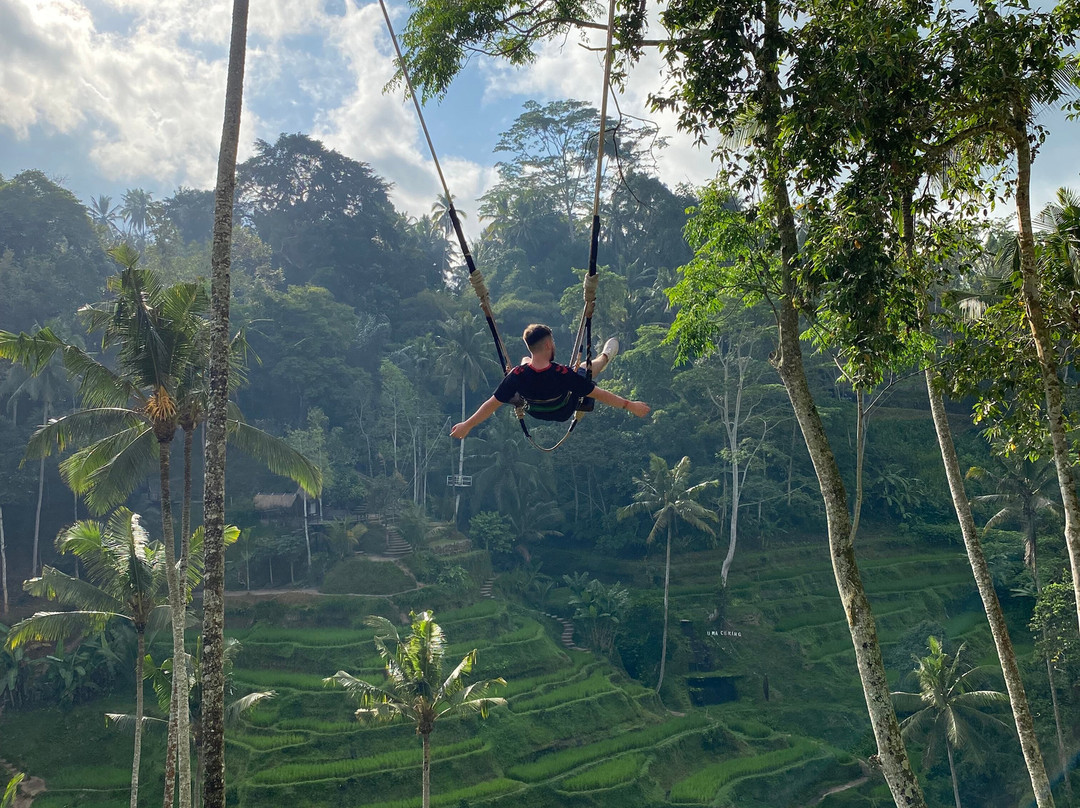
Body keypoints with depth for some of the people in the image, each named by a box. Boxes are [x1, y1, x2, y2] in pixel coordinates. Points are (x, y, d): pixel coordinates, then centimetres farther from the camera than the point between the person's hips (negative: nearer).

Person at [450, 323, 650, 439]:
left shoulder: (517, 375, -35)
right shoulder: (564, 374, -40)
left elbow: (492, 404, -25)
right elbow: (599, 394, -30)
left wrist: (467, 425, -12)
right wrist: (629, 405, -19)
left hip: (535, 412, 2)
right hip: (564, 413, -2)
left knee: (526, 360, 24)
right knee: (586, 366, 21)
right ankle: (605, 357, 55)